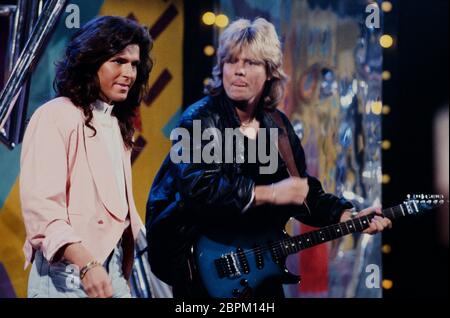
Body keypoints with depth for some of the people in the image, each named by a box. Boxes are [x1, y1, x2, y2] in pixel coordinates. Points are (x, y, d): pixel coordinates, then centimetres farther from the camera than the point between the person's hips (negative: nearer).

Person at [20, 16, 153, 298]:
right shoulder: (56, 116, -9)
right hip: (68, 272, -7)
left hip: (114, 269, 8)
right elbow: (40, 203, -20)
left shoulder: (117, 125, 17)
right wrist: (86, 264, -29)